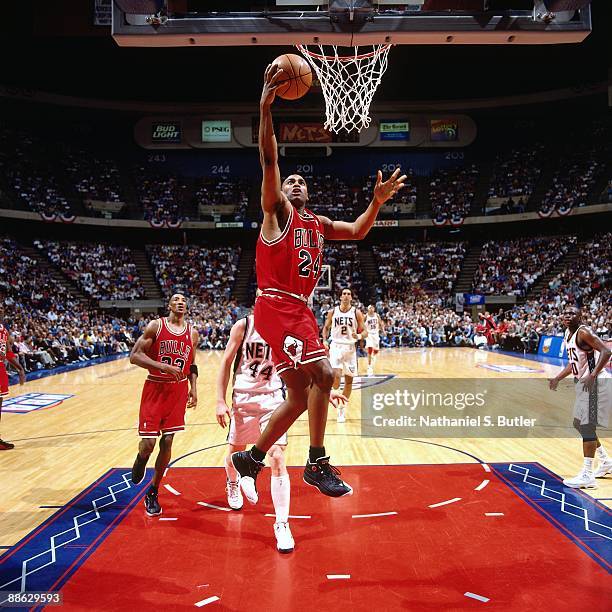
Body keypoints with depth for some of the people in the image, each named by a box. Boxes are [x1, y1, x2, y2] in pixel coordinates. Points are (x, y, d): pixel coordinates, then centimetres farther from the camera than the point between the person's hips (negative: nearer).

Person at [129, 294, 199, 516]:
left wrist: (193, 388, 5)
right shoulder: (155, 326, -6)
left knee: (167, 442, 3)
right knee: (148, 442, -7)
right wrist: (162, 366, -24)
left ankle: (152, 493, 18)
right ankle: (140, 461, 31)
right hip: (155, 388, -3)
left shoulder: (192, 333, 6)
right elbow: (134, 356, -12)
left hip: (178, 390, 3)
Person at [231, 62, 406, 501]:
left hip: (299, 309, 8)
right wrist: (265, 108, -19)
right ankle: (317, 464, -7)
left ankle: (250, 458, 22)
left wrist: (377, 202, 8)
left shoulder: (318, 224, 22)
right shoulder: (278, 210, 3)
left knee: (299, 398, 8)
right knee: (323, 373, -20)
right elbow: (269, 161, -10)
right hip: (276, 306, -8)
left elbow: (358, 232, 22)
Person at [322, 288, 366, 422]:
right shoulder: (332, 312, 1)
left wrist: (359, 336, -23)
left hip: (350, 347, 1)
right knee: (336, 377, -21)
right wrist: (325, 340, -3)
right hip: (336, 346, -1)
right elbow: (326, 327, 14)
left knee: (349, 380, 6)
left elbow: (365, 331, 0)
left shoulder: (356, 312, -2)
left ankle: (342, 408, 22)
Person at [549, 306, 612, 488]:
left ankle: (587, 476, -5)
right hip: (583, 382, 10)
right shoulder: (568, 334, 12)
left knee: (587, 426, -10)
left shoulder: (583, 332, -15)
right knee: (579, 423, 18)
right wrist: (557, 379, 16)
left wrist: (593, 376, -31)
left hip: (594, 383, -10)